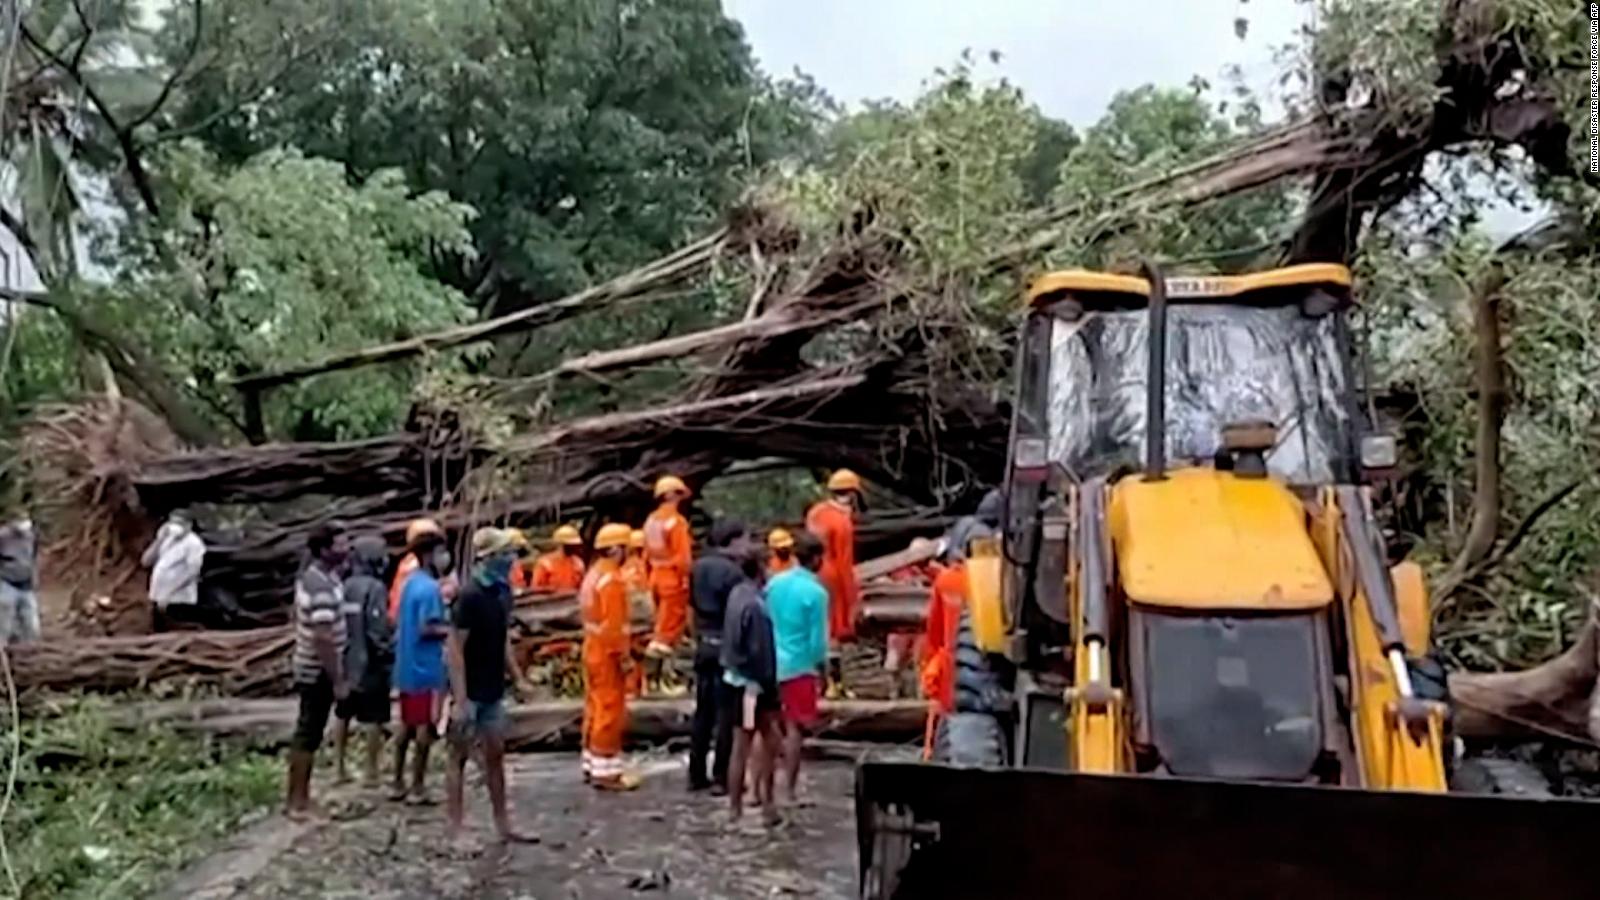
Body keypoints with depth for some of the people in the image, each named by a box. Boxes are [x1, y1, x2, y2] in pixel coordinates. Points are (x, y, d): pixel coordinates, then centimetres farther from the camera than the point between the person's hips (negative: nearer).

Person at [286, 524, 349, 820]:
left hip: (310, 668, 10)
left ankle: (299, 797, 26)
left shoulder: (311, 576, 7)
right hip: (319, 671, -10)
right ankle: (299, 803, 8)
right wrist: (338, 680, -21)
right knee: (308, 735, -1)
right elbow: (324, 639, -27)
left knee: (306, 733, 16)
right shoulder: (322, 587, -26)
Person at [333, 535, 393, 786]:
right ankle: (371, 772, 8)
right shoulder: (375, 588, -17)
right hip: (371, 664, -6)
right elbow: (378, 629, -20)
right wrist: (388, 652, -6)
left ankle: (340, 769, 22)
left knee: (343, 716, 15)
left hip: (345, 662, 6)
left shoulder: (343, 586, 2)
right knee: (374, 719, 3)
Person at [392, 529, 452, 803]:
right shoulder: (430, 588, -18)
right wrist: (452, 630, -12)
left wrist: (445, 622, 13)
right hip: (426, 667, -9)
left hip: (407, 665, 9)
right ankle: (416, 789, 4)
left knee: (407, 726, 15)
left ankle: (398, 785, 21)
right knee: (425, 727, -1)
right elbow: (427, 629, -24)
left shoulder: (411, 582, 11)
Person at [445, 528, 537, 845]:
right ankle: (456, 831, 12)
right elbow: (456, 649, -19)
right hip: (470, 693, -8)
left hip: (493, 692, 8)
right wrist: (459, 699, -21)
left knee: (495, 755, 14)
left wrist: (518, 678, 11)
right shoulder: (471, 595, -19)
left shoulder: (503, 591, 4)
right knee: (460, 758, 3)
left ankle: (502, 825, 23)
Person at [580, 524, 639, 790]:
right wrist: (624, 655, -17)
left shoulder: (593, 574, 12)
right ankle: (606, 771, -1)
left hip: (592, 648, 10)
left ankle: (592, 764, 21)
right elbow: (614, 624, -22)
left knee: (595, 708, 14)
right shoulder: (611, 579, -18)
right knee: (611, 711, -5)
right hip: (607, 652, -10)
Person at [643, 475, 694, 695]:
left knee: (664, 627, 17)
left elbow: (647, 551, 13)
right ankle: (657, 677, -1)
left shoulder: (651, 520, 10)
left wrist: (652, 575, 18)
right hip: (673, 579, -8)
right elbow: (683, 556, -19)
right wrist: (687, 578, -12)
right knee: (668, 630, -3)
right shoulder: (677, 521, -16)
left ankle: (663, 674, 22)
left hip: (657, 576, 8)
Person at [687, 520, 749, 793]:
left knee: (703, 711, 13)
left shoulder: (698, 567, 8)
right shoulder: (732, 571, -17)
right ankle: (722, 777, 4)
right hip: (727, 647, -8)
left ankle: (696, 774, 18)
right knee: (727, 713, 0)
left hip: (704, 644, 8)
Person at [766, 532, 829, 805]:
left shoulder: (774, 583, 2)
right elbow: (818, 638, -13)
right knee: (795, 729, 4)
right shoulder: (816, 592, -14)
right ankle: (790, 789, 8)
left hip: (770, 664, 5)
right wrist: (820, 668, 1)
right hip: (799, 666, -5)